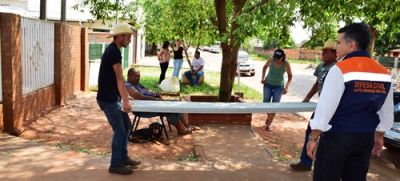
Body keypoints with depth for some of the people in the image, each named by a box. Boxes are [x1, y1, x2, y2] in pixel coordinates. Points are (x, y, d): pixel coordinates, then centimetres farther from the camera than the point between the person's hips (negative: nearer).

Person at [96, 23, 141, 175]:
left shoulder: (112, 50, 12)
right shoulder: (114, 52, -19)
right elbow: (120, 79, -21)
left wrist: (124, 98, 21)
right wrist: (126, 101, -20)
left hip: (113, 97, 10)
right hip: (107, 99, -10)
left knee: (126, 125, 16)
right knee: (119, 130, -3)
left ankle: (123, 158, 27)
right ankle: (115, 165, 10)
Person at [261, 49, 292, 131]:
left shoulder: (286, 64, -17)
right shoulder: (270, 61, -15)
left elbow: (290, 76, -4)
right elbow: (265, 67, 7)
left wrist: (287, 87, -15)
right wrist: (263, 77, -3)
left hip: (279, 86, -1)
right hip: (268, 84, 1)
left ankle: (269, 124, 11)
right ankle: (269, 116, 33)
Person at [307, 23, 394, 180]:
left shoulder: (340, 69, -16)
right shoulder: (385, 73, 4)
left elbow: (325, 107, -17)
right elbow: (387, 112, 13)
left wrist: (314, 138, -9)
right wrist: (378, 137, 24)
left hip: (336, 137, -6)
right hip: (365, 139, 6)